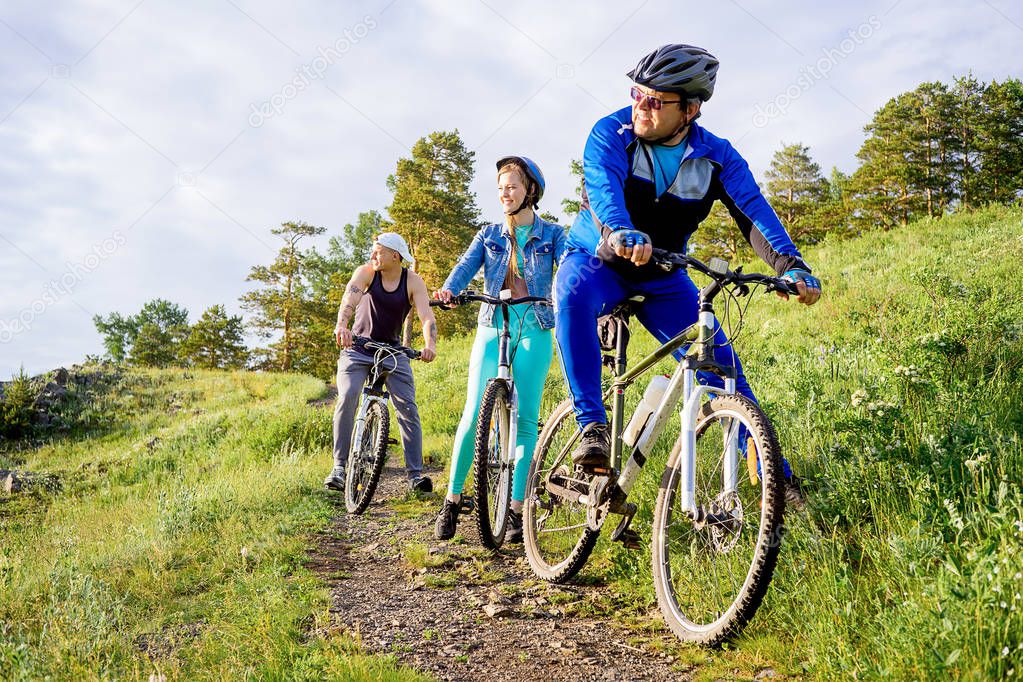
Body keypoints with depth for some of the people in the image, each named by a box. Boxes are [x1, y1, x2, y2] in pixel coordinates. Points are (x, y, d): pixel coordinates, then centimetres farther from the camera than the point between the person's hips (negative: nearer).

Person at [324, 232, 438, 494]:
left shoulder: (413, 282, -9)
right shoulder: (366, 272, -9)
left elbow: (427, 316, -22)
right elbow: (349, 299, -28)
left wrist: (430, 345, -42)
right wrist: (341, 326, -49)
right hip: (357, 348, -1)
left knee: (407, 406, -10)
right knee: (346, 399, -20)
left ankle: (415, 473, -4)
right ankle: (339, 467, -10)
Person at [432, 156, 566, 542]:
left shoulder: (552, 234, 9)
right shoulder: (489, 235, 14)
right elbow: (467, 265, -2)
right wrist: (447, 290, -24)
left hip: (534, 332, -1)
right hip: (492, 329, 1)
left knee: (525, 420, -1)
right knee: (474, 415, -9)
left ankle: (516, 510, 6)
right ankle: (452, 499, 4)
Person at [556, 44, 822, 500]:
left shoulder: (716, 157, -9)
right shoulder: (612, 132, -16)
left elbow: (754, 211, -21)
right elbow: (601, 187, -34)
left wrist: (792, 265, -40)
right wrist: (621, 232, -57)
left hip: (661, 279, 2)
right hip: (597, 261, -2)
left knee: (721, 364, -10)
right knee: (573, 295, -38)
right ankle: (593, 427, -34)